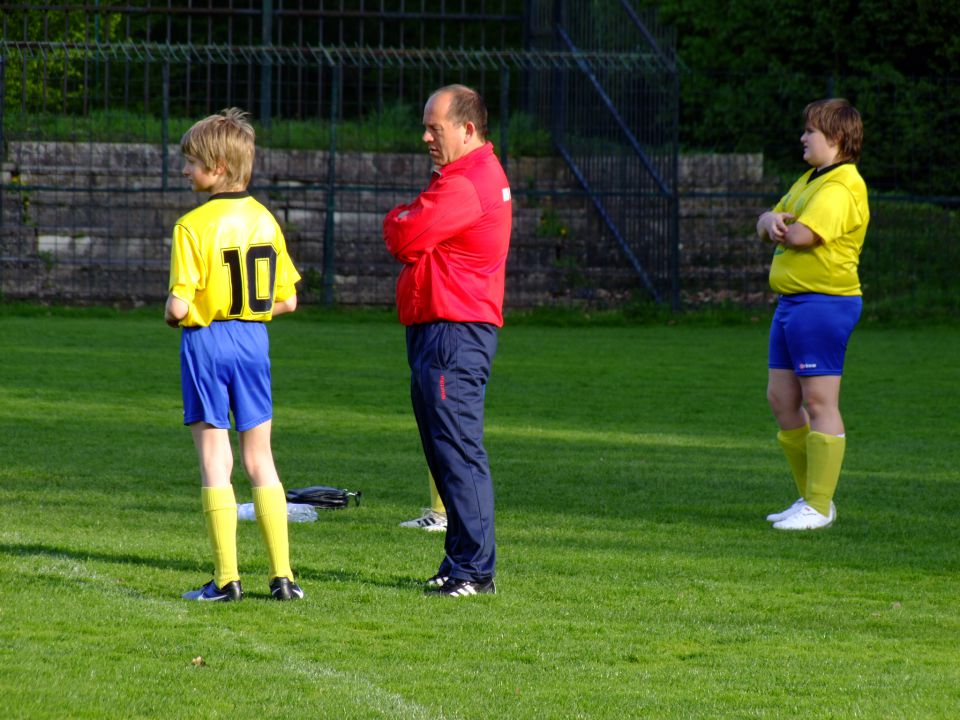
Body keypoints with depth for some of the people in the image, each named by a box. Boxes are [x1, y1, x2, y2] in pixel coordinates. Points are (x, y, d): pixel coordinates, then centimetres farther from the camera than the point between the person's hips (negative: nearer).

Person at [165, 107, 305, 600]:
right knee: (260, 458, 11)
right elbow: (286, 300, 6)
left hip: (205, 341, -5)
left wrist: (173, 314, 3)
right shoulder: (264, 220, 3)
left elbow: (179, 305, -19)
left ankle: (226, 578, -1)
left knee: (214, 462, 0)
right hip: (253, 341, 5)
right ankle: (282, 575, 7)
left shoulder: (194, 226, -14)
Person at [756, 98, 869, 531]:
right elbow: (766, 228, 17)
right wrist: (772, 220, -7)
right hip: (791, 301, 11)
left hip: (823, 303, -11)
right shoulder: (810, 181, 19)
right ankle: (810, 497, 20)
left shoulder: (842, 188, -15)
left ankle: (819, 508, -4)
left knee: (819, 403, -7)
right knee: (781, 399, 12)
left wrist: (780, 228, -1)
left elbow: (799, 235, -25)